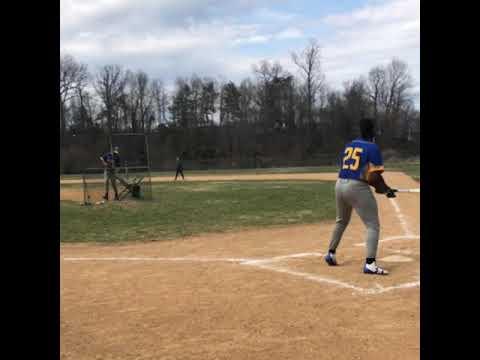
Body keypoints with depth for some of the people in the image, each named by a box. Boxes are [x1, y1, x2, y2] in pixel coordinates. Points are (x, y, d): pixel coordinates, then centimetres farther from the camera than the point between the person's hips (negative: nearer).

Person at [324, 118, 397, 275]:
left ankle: (331, 254, 34)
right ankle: (370, 263, -13)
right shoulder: (373, 147, -6)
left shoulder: (349, 146, 14)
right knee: (373, 225, -2)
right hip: (357, 188, -7)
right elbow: (374, 177, -13)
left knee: (341, 221, 27)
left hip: (340, 185, 7)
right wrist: (386, 189, 2)